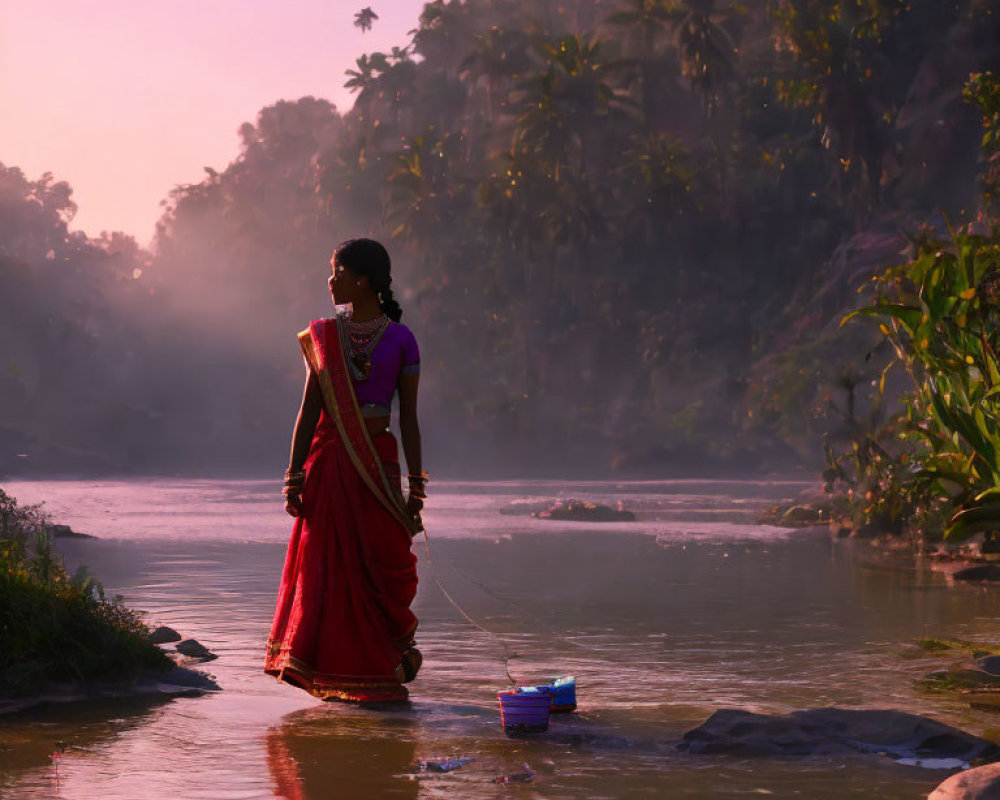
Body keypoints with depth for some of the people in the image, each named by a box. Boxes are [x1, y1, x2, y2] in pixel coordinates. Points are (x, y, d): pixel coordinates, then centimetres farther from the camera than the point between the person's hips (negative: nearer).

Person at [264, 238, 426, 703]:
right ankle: (344, 675, 10)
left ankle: (386, 668, 16)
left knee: (384, 567, -3)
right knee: (330, 568, 1)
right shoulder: (323, 335, 7)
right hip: (327, 460, 2)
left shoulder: (400, 341, 1)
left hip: (377, 464, -1)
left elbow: (408, 419, 2)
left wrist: (415, 489, -1)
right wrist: (295, 477, -2)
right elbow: (309, 408, 4)